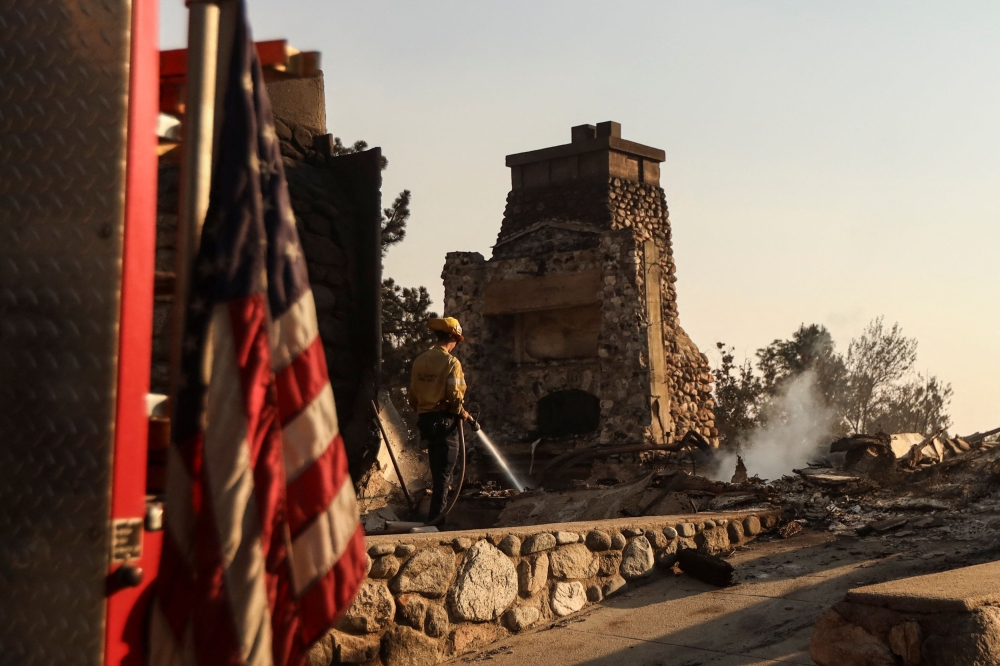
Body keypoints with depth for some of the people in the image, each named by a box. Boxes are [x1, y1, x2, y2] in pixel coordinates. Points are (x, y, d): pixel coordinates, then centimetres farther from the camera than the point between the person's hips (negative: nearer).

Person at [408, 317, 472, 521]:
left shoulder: (419, 361, 5)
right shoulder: (451, 362, -13)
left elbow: (412, 396, 7)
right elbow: (455, 397, -18)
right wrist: (464, 414, -1)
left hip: (425, 419, 7)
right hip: (445, 420, -6)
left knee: (437, 468, 19)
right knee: (444, 471, 1)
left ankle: (435, 513, 28)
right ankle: (436, 517, 0)